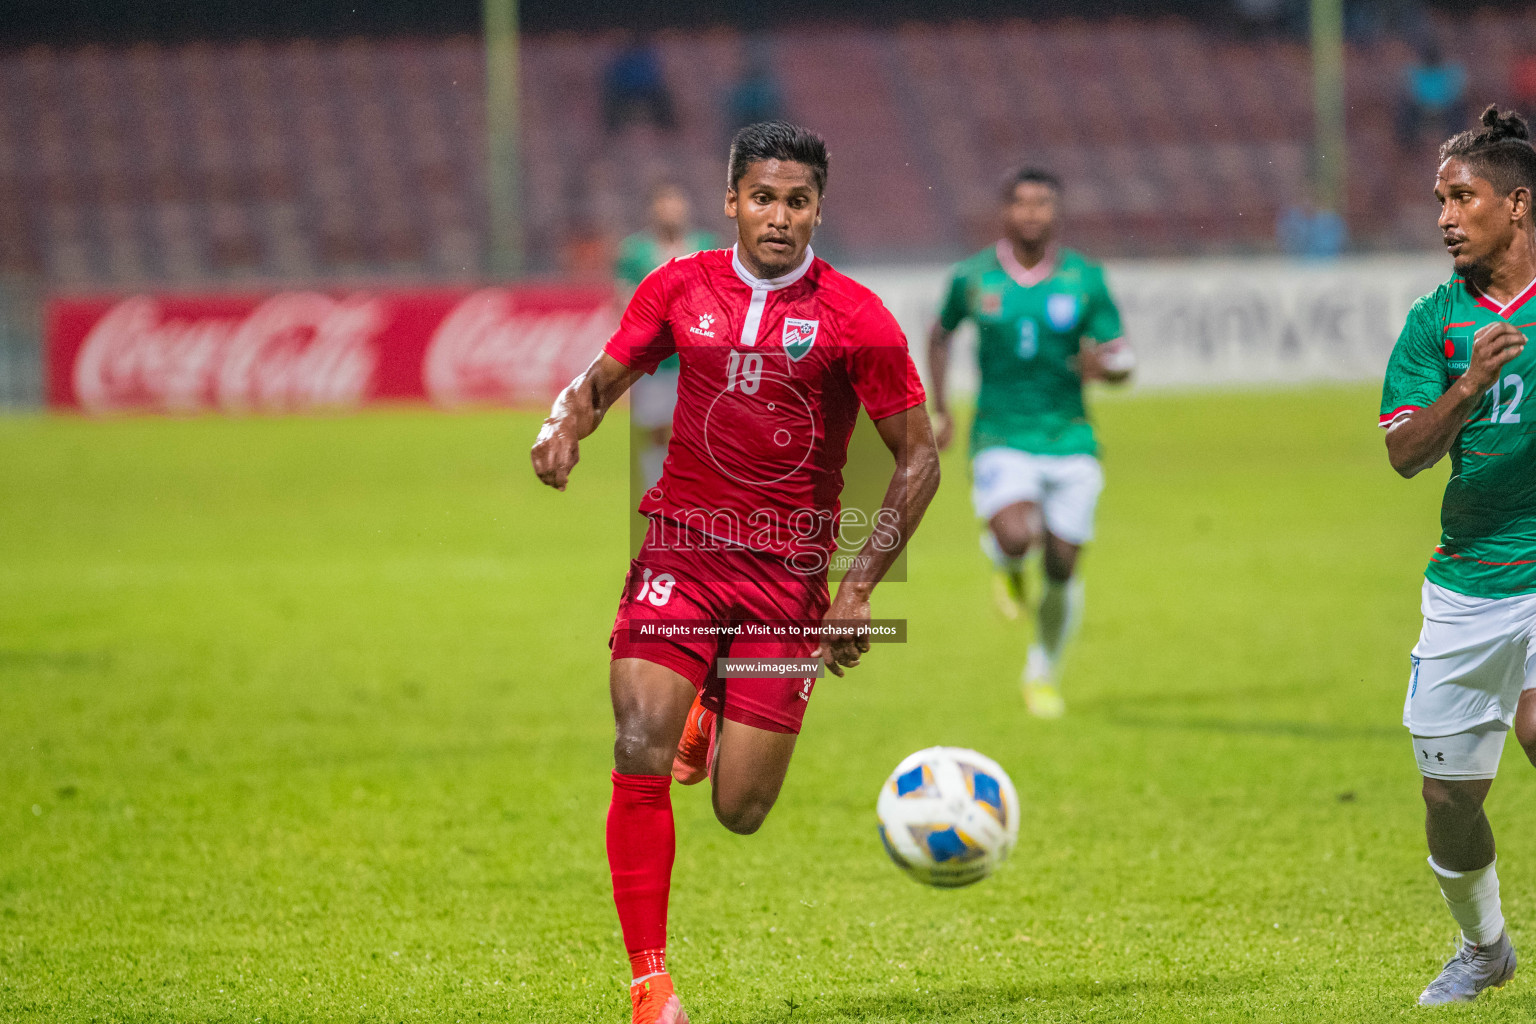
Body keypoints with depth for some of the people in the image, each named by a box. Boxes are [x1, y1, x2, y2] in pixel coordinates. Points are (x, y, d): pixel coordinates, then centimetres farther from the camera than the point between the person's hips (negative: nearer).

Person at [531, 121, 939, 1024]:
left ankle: (716, 713, 36)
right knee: (640, 755, -20)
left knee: (740, 812, 0)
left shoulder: (855, 318, -5)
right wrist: (568, 428, -5)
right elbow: (606, 376, 18)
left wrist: (862, 585, -6)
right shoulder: (679, 289, 3)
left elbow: (921, 458, 0)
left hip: (790, 572, -1)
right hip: (681, 551, 1)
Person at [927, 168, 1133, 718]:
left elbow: (1121, 360, 1)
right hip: (1001, 439, -1)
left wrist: (1104, 364, -22)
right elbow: (941, 333, 18)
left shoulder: (1085, 279, -1)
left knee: (1061, 570, 2)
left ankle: (1044, 673, 28)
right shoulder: (972, 277, -1)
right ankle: (1004, 560, 12)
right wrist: (939, 409, 11)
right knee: (1016, 538, -27)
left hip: (1070, 440, 1)